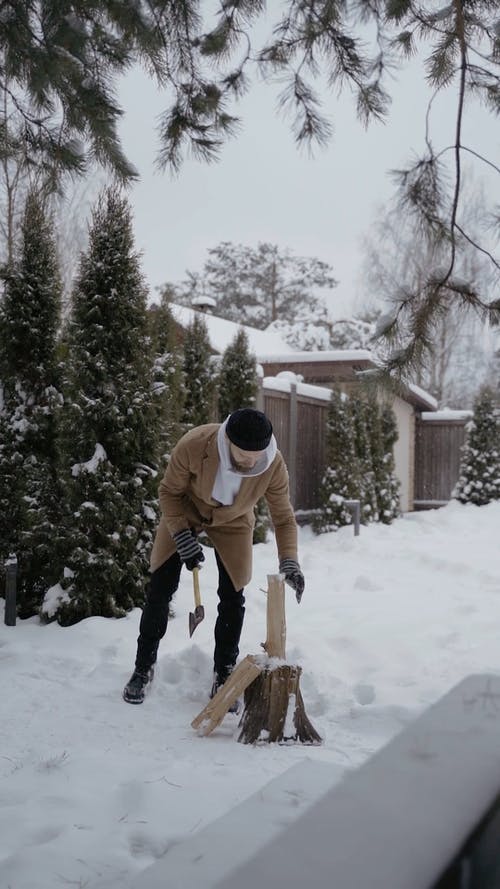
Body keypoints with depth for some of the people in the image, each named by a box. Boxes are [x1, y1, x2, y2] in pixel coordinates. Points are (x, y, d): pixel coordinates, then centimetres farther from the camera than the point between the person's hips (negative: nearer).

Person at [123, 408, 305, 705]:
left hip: (232, 523, 1)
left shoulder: (274, 466, -33)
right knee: (160, 589, -1)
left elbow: (284, 518, -18)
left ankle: (223, 677, 15)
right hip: (186, 512, -1)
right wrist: (182, 536, -25)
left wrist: (289, 560, -32)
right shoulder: (193, 445, -39)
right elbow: (170, 492, -20)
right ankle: (143, 668, 16)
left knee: (232, 598, -3)